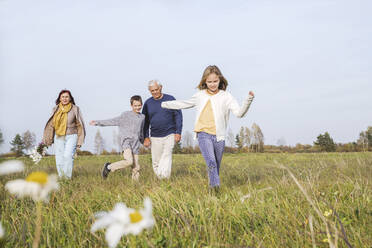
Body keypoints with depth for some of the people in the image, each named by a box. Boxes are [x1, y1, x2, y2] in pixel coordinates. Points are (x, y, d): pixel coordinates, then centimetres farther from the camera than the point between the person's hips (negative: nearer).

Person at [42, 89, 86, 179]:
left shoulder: (75, 109, 0)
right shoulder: (56, 109, 6)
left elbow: (79, 125, 3)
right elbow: (51, 125, 13)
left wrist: (80, 141, -1)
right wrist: (48, 139, 12)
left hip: (71, 136, -3)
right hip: (59, 138, 3)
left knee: (68, 156, -22)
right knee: (59, 160, 1)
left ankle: (68, 178, -15)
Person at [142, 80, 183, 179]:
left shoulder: (170, 99, 1)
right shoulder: (148, 103, 7)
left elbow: (178, 116, 3)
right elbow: (145, 121, 12)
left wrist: (178, 132, -5)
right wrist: (146, 137, 4)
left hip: (169, 135, -3)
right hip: (155, 137, 3)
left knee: (167, 156, -18)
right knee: (156, 163, 4)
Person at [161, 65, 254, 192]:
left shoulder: (226, 96, 3)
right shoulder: (199, 95, 10)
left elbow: (239, 113, -8)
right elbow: (184, 104, 27)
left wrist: (248, 101, -25)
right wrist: (164, 104, 35)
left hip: (219, 136, 1)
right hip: (204, 135, 0)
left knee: (216, 165, 10)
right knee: (211, 162, -22)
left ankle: (212, 186, 27)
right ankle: (215, 186, -23)